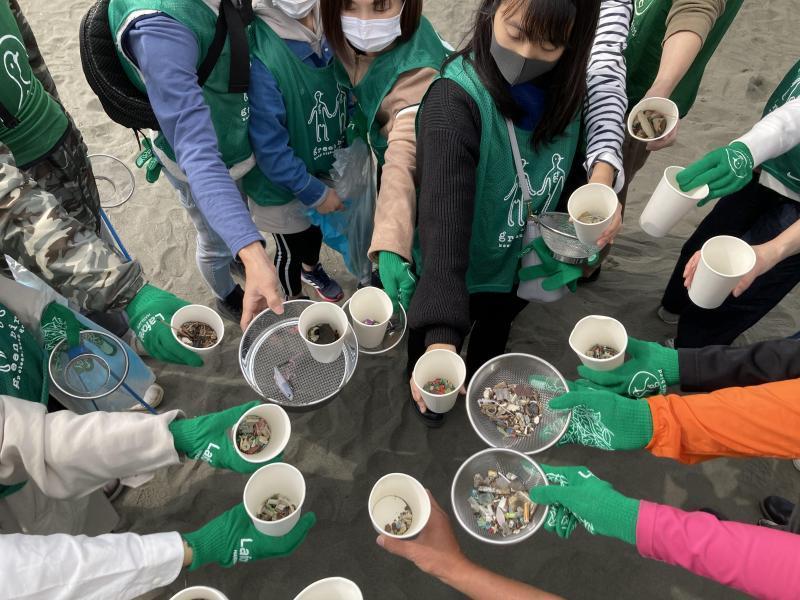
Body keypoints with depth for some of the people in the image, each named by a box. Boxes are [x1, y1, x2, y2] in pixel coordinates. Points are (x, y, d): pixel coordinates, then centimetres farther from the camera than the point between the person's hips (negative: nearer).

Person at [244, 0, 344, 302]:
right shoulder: (261, 60, -32)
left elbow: (348, 93, 1)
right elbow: (270, 148, -26)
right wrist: (315, 192, -18)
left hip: (323, 170, 5)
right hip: (283, 186, -5)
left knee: (317, 228, 30)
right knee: (291, 249, 19)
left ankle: (311, 269, 63)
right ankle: (294, 302, 49)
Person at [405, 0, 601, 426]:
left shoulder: (565, 87, -14)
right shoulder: (456, 100, -35)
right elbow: (443, 220, -44)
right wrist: (441, 334, -50)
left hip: (522, 263, 5)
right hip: (461, 272, -5)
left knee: (496, 330, 34)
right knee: (432, 342, 24)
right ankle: (421, 384, 59)